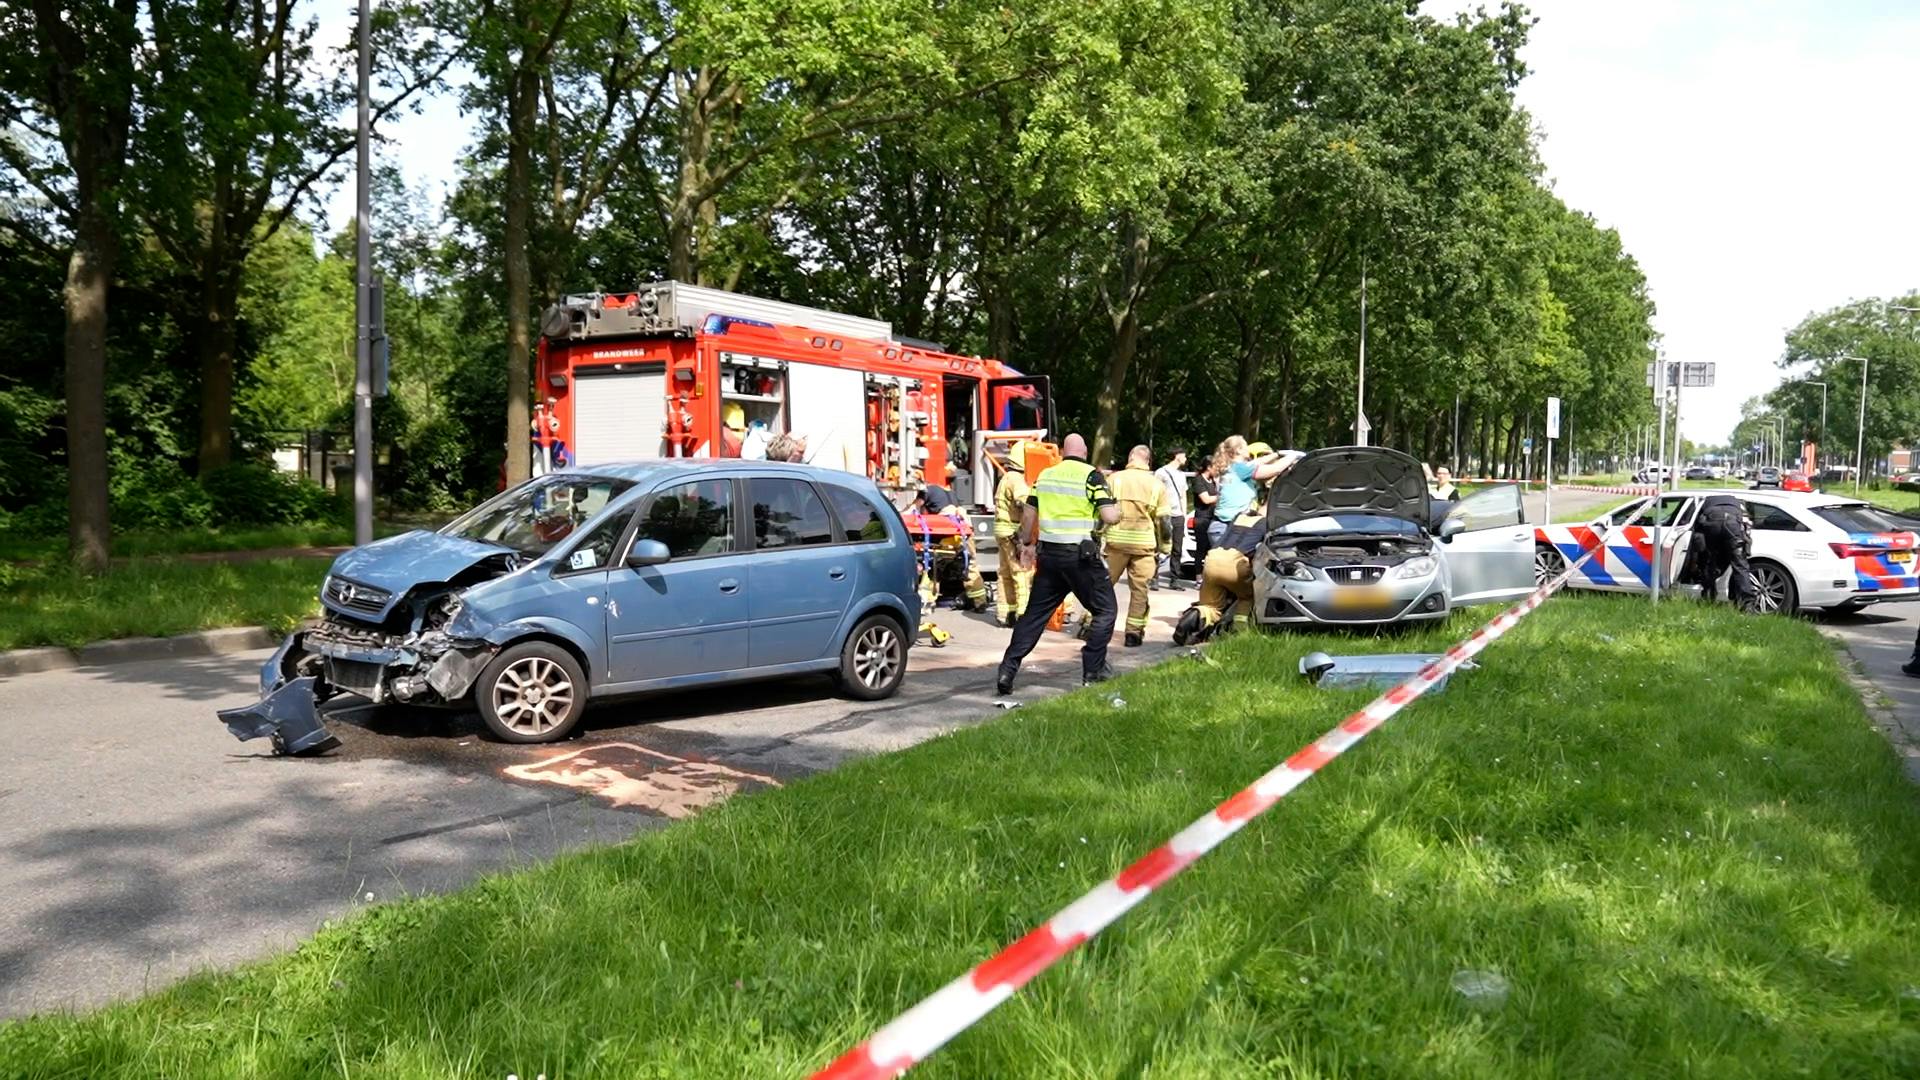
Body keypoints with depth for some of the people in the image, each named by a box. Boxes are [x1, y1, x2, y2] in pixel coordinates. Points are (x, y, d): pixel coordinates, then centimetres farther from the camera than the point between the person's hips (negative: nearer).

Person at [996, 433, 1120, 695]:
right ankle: (1093, 671, 9)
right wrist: (1117, 508, 9)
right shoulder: (1091, 476, -7)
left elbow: (1028, 514, 13)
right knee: (1104, 610, 11)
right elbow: (1110, 516, -13)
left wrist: (1027, 543, 26)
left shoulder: (1045, 475, 9)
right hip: (1081, 555, -5)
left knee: (1035, 612, 11)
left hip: (1048, 553, 5)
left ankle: (1008, 670, 6)